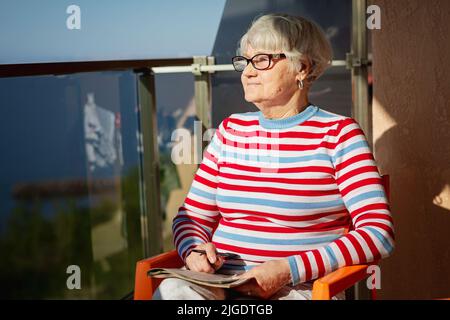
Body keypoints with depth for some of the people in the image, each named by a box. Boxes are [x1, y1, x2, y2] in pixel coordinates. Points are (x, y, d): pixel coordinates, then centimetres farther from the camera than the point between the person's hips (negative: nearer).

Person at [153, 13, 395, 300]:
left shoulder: (338, 134, -1)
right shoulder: (230, 131, 13)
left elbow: (379, 233, -10)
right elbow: (192, 216, 18)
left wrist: (289, 270, -18)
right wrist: (194, 250, -7)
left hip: (302, 288, -3)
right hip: (220, 285, 4)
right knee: (173, 289, -29)